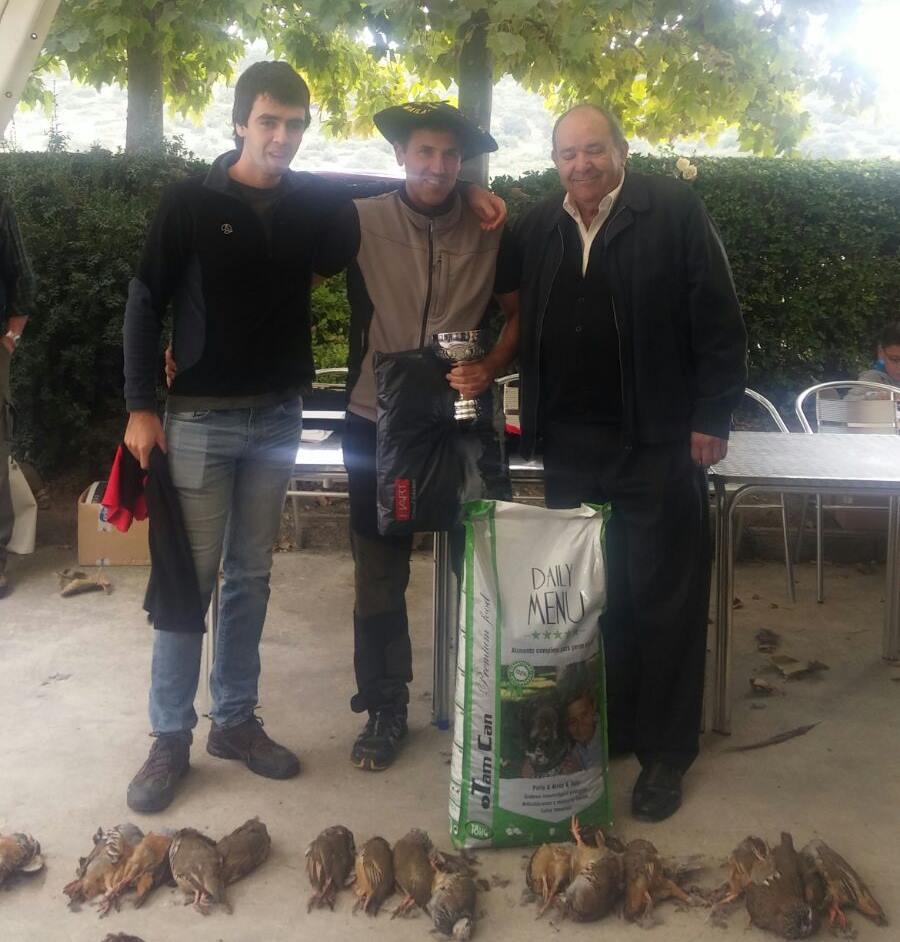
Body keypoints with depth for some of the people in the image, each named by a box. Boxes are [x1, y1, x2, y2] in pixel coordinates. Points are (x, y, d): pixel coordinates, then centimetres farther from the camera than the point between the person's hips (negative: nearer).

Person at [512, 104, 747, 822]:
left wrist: (712, 417, -9)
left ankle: (665, 753, 17)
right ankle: (599, 733, 26)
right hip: (571, 450, 4)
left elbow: (719, 321, -5)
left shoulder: (673, 211, -3)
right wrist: (534, 424, 3)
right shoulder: (537, 229, 11)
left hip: (659, 445, -4)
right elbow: (525, 329, 14)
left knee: (663, 601, 4)